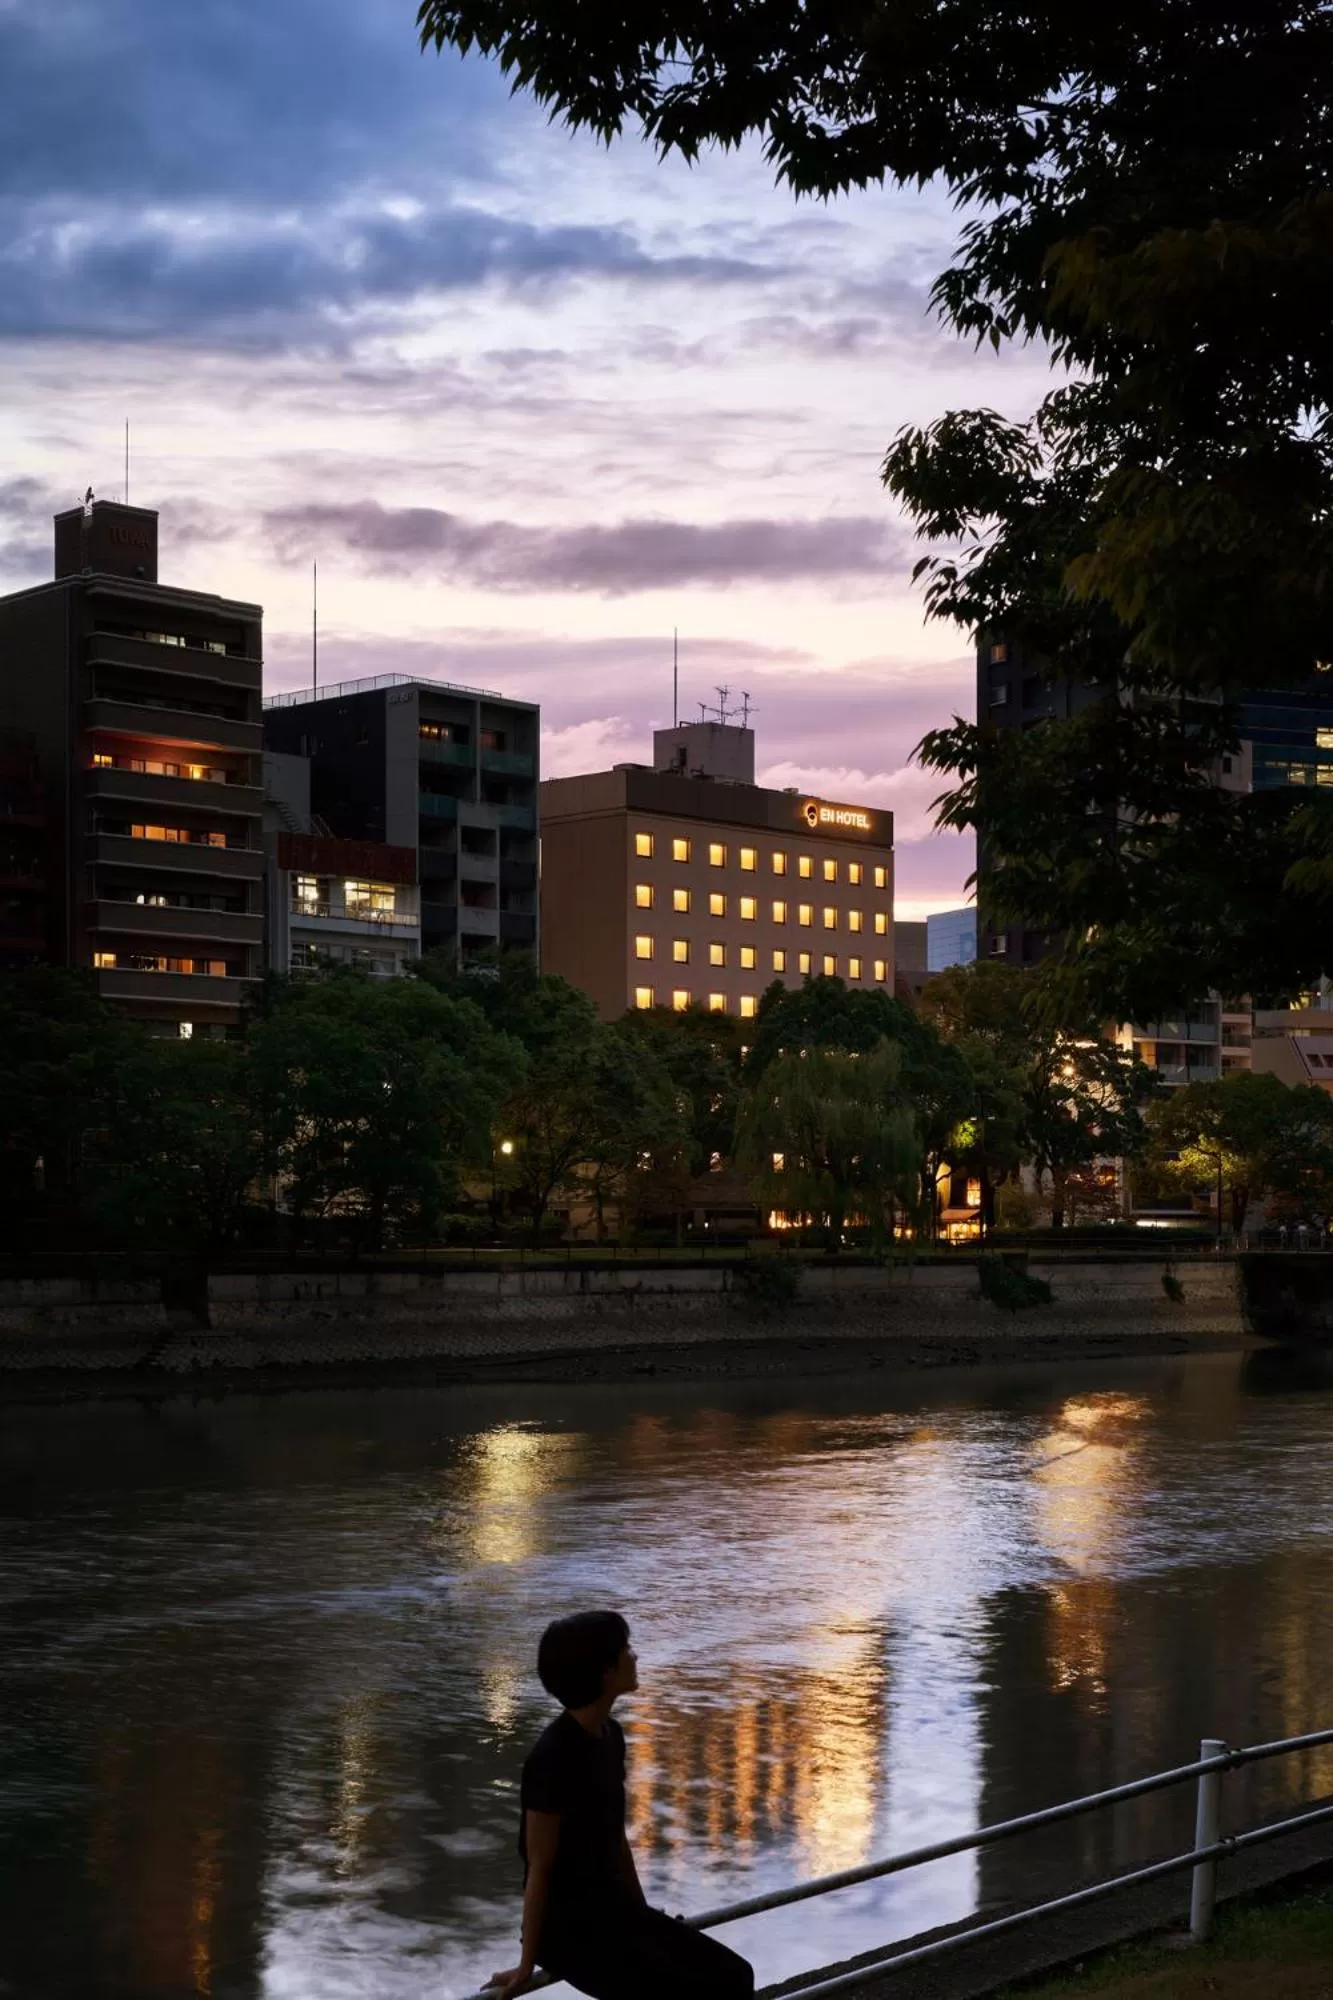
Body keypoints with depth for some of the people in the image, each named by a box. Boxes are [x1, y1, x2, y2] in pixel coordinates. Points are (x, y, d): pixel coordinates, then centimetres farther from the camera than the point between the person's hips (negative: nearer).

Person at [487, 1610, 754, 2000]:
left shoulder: (609, 1737, 6)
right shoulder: (554, 1756, -21)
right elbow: (539, 1867, -17)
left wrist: (642, 1912, 24)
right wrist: (528, 1963, -12)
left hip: (611, 1906, 9)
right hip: (565, 1922, -9)